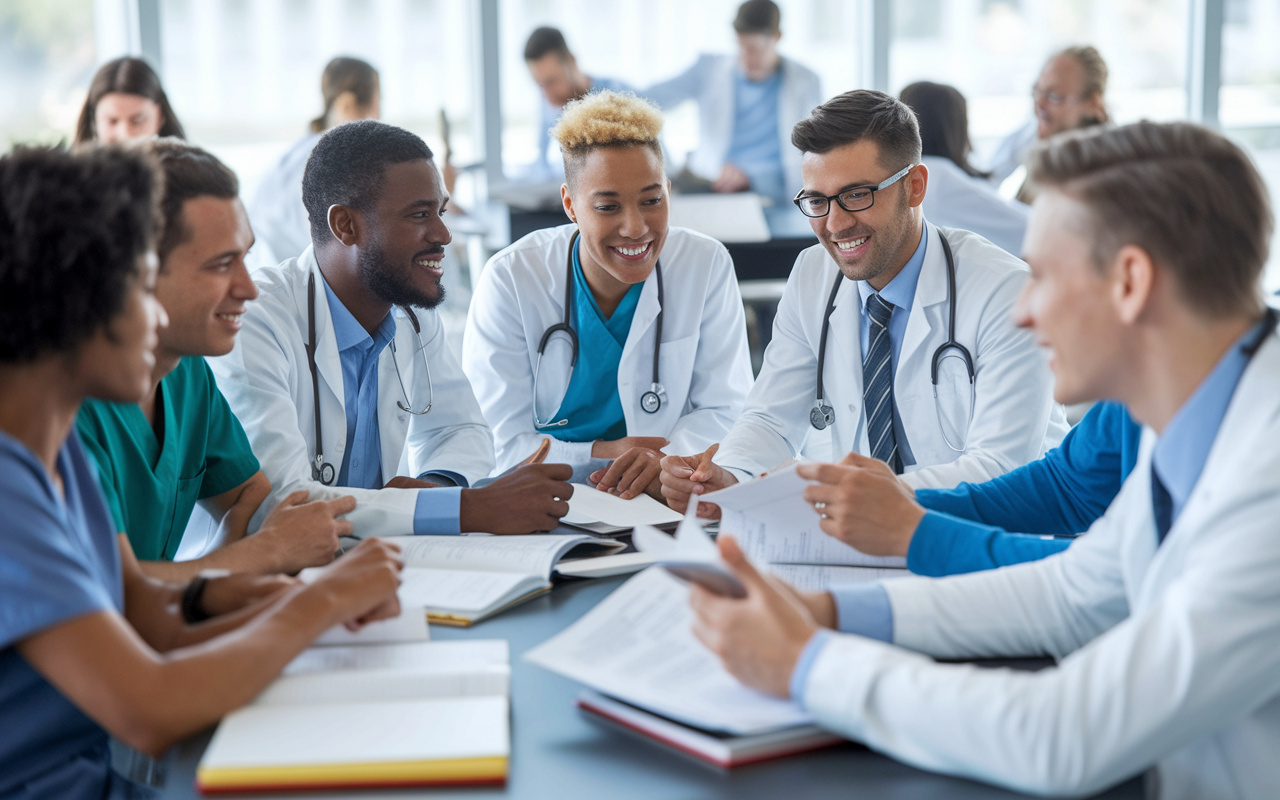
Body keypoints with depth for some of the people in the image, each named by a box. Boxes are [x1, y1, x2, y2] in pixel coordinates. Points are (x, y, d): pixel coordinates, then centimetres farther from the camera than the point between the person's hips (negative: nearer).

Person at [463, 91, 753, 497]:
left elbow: (724, 410, 0)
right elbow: (498, 444, -10)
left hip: (662, 502, 3)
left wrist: (667, 460, -21)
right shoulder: (511, 280, -10)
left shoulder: (708, 266, -4)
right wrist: (601, 455, -25)